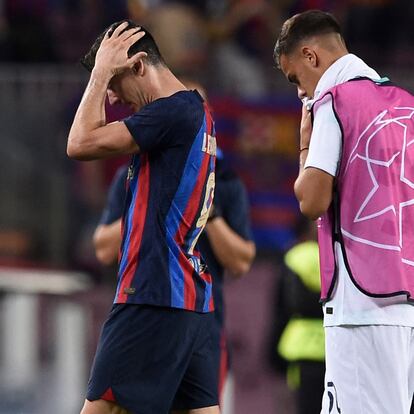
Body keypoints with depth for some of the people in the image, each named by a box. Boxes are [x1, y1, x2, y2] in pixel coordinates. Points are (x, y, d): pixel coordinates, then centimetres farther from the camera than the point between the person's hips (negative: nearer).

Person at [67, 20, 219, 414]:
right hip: (193, 297, 10)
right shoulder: (196, 112, 18)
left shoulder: (172, 111, -13)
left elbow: (81, 143, -16)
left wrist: (102, 73, -9)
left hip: (155, 297, -10)